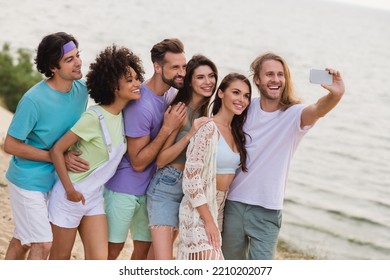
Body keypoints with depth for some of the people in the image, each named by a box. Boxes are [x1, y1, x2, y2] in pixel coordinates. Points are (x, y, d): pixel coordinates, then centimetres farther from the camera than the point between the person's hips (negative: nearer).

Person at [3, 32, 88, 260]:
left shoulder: (81, 89, -6)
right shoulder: (34, 100, -25)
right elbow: (11, 145, -19)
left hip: (53, 178, 6)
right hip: (28, 181, -6)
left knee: (22, 240, 19)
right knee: (43, 244, -7)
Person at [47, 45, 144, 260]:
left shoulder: (125, 115, -2)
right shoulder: (95, 117, -23)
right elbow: (57, 149, -20)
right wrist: (70, 189, -17)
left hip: (94, 197, 7)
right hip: (71, 195, -6)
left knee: (99, 260, 0)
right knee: (61, 258, 9)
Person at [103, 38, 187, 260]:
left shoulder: (172, 93, 0)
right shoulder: (141, 105, -25)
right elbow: (138, 162, -20)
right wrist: (167, 128, -25)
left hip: (150, 188, 7)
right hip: (124, 188, -7)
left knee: (144, 248, 13)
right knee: (113, 248, 3)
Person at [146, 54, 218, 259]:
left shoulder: (207, 113, 8)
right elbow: (161, 160, -16)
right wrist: (189, 135, -24)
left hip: (189, 190, 7)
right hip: (166, 188, -7)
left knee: (158, 254, 14)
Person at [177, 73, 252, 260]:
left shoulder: (236, 132, 11)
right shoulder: (208, 128, -14)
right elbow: (191, 177, -18)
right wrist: (208, 220, -19)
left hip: (222, 207, 8)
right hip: (199, 208, -8)